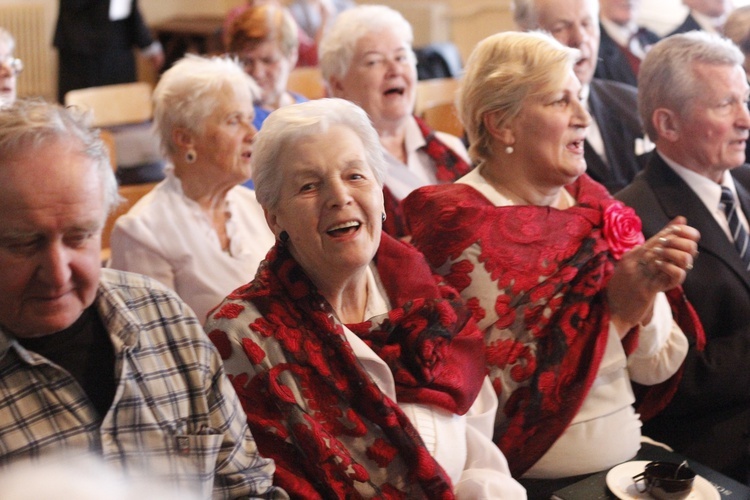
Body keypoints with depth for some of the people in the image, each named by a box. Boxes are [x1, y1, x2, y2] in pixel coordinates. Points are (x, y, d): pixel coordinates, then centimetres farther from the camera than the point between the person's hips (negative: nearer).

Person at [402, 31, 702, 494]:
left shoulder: (590, 201, 6)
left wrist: (645, 295, -12)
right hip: (536, 478, -6)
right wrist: (614, 308, -16)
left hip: (632, 457, 6)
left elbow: (658, 368, 7)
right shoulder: (460, 224, -12)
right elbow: (509, 394, -17)